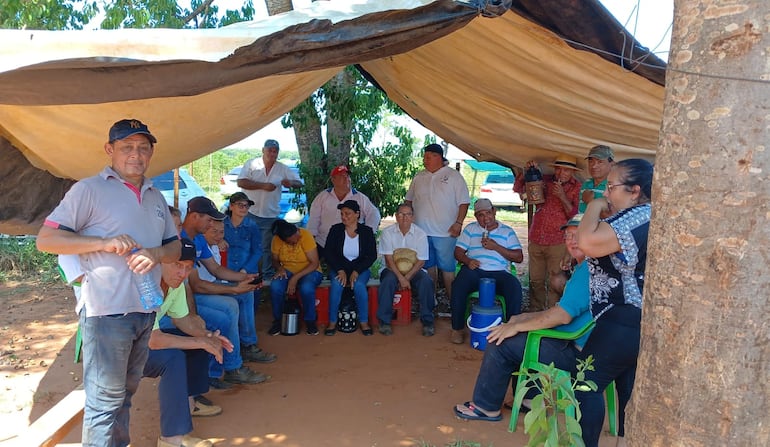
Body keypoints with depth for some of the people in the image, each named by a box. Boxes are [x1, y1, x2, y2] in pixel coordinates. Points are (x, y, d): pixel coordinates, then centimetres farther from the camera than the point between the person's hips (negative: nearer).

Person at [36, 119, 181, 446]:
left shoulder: (156, 197, 14)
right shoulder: (89, 189, -5)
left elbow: (175, 247, 14)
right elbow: (45, 239, -9)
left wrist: (156, 254, -9)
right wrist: (104, 242, -21)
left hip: (146, 310, 7)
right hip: (106, 311, -6)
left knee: (124, 394, 20)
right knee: (104, 400, 2)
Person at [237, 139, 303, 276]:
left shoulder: (283, 169, 4)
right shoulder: (251, 164, -3)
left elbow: (299, 183, 4)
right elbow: (241, 182, -13)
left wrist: (290, 183, -19)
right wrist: (263, 186, -20)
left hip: (271, 215, 2)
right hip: (250, 213, -2)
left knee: (267, 248, 9)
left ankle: (267, 274, 17)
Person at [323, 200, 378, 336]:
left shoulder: (366, 231, -2)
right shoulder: (335, 230, 0)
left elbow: (372, 256, -5)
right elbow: (328, 253, -2)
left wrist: (356, 272, -17)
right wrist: (340, 271, -16)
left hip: (360, 269, -1)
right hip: (339, 268, 1)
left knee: (359, 285, -32)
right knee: (336, 284, -30)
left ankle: (364, 322, -16)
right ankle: (332, 322, -18)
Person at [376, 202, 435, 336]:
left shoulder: (420, 234, -3)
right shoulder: (387, 232, -4)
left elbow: (421, 261, -5)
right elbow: (389, 259, -9)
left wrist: (406, 278, -17)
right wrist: (400, 278, -21)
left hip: (413, 270, 1)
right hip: (392, 269, -1)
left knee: (426, 281, -29)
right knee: (388, 280, -33)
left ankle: (427, 321, -15)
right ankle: (384, 321, -21)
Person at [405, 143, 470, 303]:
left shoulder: (453, 176, -1)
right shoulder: (419, 177, 13)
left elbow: (464, 202, -4)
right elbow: (409, 199, 21)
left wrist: (458, 223, -13)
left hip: (445, 232, -4)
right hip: (421, 231, 5)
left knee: (447, 268, -2)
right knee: (428, 266, 12)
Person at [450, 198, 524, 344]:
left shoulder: (507, 231, 16)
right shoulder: (470, 229, 20)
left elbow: (519, 257, 6)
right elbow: (458, 251, 12)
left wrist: (496, 247, -6)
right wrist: (467, 260, -11)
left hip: (499, 272, 0)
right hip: (474, 270, 0)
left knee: (514, 286, -32)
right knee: (458, 285, -32)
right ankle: (457, 328, -16)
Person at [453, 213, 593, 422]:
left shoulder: (588, 269, -21)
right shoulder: (584, 267, 14)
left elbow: (563, 315, -27)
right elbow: (566, 310, 18)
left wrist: (518, 325, -17)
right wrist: (524, 318, 9)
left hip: (576, 352, -11)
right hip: (576, 343, 11)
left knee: (501, 343, -9)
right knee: (520, 336, 25)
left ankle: (485, 407, 7)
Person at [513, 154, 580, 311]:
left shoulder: (577, 188, 1)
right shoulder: (545, 181, 9)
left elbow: (575, 216, -5)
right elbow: (518, 188, 13)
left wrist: (562, 196, -15)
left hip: (558, 243, -3)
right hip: (536, 240, 4)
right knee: (536, 282, 10)